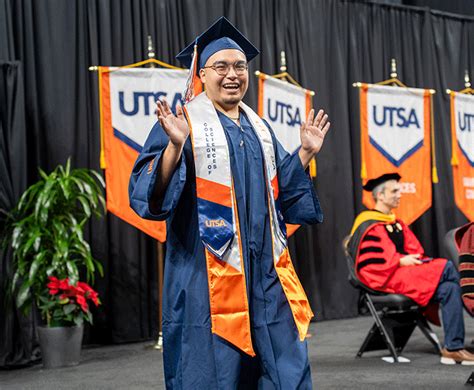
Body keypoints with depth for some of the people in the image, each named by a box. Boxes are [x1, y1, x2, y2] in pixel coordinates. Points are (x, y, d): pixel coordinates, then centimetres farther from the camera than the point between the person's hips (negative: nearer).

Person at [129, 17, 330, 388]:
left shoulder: (259, 128, 16)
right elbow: (149, 191, -13)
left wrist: (306, 153, 11)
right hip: (209, 274, -5)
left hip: (266, 273, 6)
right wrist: (174, 146, -27)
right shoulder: (182, 123, -2)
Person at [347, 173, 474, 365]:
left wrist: (417, 260, -3)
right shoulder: (368, 226, -5)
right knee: (447, 268, -22)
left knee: (449, 288, -19)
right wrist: (401, 261, -19)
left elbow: (414, 251, 21)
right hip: (386, 279, -8)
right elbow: (369, 264, -14)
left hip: (406, 270, 8)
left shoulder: (397, 224, 21)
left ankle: (453, 349, -22)